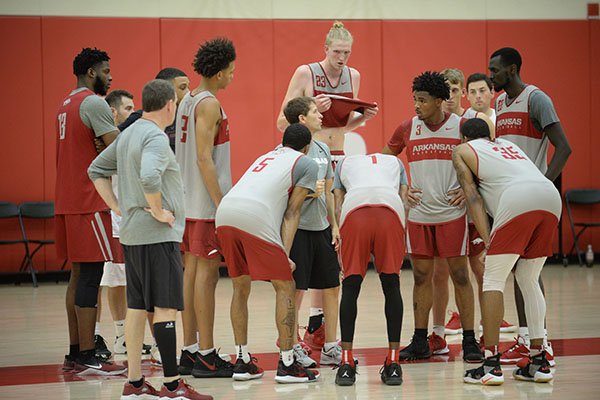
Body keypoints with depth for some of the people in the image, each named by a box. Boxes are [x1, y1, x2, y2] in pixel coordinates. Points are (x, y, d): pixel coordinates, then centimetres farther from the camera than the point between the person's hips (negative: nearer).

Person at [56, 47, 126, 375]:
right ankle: (87, 358, -9)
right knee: (90, 277, -9)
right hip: (89, 203, -10)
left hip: (68, 201, 10)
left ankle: (75, 353, 15)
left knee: (79, 275, 12)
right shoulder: (93, 103, -12)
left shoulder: (66, 105, 19)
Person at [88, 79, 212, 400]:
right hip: (158, 235, -9)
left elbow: (96, 171, 22)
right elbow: (149, 177, -32)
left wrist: (118, 208, 16)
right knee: (165, 307, -8)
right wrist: (158, 211, -19)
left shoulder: (128, 135, 14)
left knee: (137, 306, 11)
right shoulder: (156, 137, -15)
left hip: (131, 234, 9)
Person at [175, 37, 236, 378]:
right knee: (207, 273, -6)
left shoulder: (188, 101, 14)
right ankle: (206, 356, -4)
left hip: (189, 202, 9)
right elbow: (204, 158, -20)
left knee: (192, 271, 10)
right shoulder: (209, 104, -14)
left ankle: (190, 351, 13)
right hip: (207, 204, -9)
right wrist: (221, 204, -20)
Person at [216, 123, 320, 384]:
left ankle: (242, 362, 21)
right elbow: (292, 211, 8)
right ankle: (287, 365, 4)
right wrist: (285, 254, 4)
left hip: (225, 213, 6)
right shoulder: (307, 164, 17)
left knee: (240, 288, 20)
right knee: (284, 288, 5)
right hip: (256, 218, -6)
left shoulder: (265, 157, 35)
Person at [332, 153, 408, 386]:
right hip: (391, 209, 0)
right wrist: (402, 243, 27)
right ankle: (393, 365, 7)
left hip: (355, 209, 0)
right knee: (391, 287, 8)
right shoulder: (395, 161, 38)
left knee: (350, 288, 6)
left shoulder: (344, 163, 37)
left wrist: (340, 240, 25)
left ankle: (347, 364, 5)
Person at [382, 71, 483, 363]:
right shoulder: (407, 129, 3)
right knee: (421, 276, 7)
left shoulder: (461, 127, -4)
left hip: (452, 213, -3)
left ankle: (469, 341, 6)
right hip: (419, 213, 3)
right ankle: (420, 342, 14)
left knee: (459, 275, -1)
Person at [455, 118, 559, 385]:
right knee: (529, 281, 18)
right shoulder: (505, 143, 38)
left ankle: (491, 365, -7)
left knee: (493, 281, 1)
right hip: (551, 195, 6)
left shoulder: (463, 150, 20)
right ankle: (539, 361, 14)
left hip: (518, 199, -6)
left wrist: (487, 240, 1)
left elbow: (473, 197, 9)